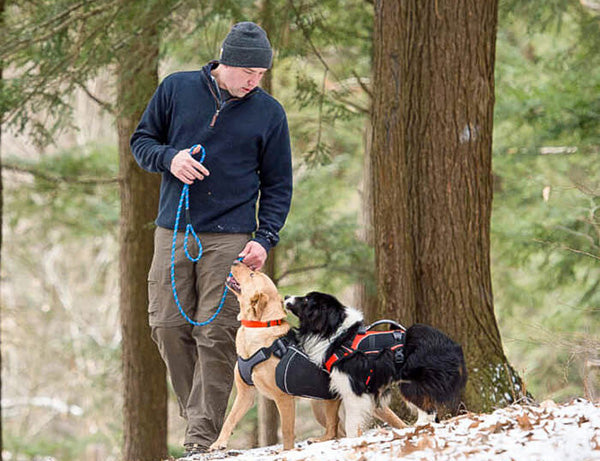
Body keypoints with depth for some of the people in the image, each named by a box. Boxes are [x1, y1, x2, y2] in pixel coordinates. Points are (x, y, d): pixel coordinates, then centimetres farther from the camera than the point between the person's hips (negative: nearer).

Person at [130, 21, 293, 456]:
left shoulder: (269, 112, 3)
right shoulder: (177, 89, 4)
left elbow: (278, 185, 8)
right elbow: (142, 140, 13)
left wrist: (265, 238, -5)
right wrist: (169, 158, -9)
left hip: (230, 238, -2)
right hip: (173, 231, 2)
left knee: (216, 336, -9)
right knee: (168, 326, -1)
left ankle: (203, 441, -8)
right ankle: (199, 415, 15)